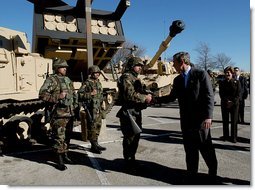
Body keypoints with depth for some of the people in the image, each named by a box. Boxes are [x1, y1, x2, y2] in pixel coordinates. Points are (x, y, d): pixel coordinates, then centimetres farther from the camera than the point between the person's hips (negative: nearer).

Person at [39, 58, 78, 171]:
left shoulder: (68, 80, 17)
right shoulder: (51, 80, -6)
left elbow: (74, 93, 26)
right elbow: (42, 94, -14)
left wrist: (75, 105, 15)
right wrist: (58, 96, -22)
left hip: (70, 113, 7)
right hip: (59, 114, -7)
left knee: (67, 136, 16)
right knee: (59, 137, -4)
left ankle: (65, 154, 31)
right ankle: (60, 161, 3)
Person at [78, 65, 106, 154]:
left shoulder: (98, 82, 15)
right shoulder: (87, 83, -10)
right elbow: (79, 94, -16)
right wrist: (90, 94, -24)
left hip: (98, 108, 8)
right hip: (92, 108, -8)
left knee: (98, 126, 14)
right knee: (92, 127, -4)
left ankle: (96, 144, 25)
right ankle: (93, 146, 5)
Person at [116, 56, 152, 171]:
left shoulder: (135, 78, 21)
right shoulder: (126, 77, -11)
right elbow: (130, 94, -24)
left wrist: (147, 97, 5)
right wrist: (145, 98, -17)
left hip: (136, 112, 10)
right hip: (129, 113, -10)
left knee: (135, 137, 16)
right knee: (130, 138, -3)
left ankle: (131, 160, 30)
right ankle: (129, 163, 10)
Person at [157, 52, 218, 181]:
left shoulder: (201, 74, -7)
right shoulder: (177, 80, 10)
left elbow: (209, 96, -11)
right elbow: (172, 97, 18)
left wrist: (208, 116, -18)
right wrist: (155, 99, 11)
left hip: (201, 119, -4)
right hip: (186, 121, 5)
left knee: (206, 147, 9)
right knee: (190, 150, 11)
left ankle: (213, 170, 34)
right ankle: (192, 174, 26)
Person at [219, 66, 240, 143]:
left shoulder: (236, 82, 2)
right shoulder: (222, 83, 7)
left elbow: (238, 94, -2)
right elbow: (221, 94, 1)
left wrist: (232, 102, -13)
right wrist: (227, 101, -12)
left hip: (234, 104, -1)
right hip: (224, 104, 2)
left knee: (234, 121, 1)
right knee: (225, 121, 5)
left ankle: (233, 137, 10)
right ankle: (225, 136, 15)